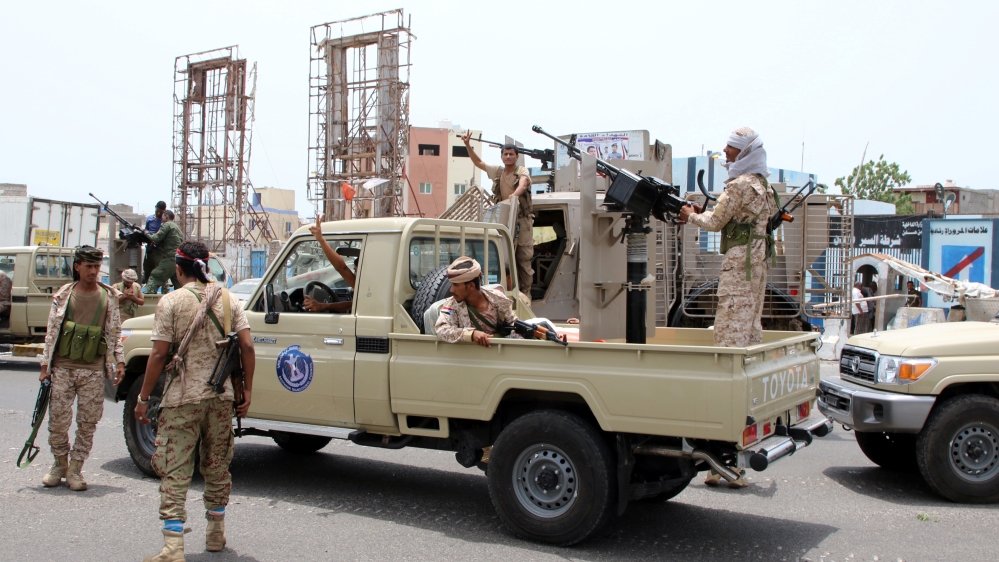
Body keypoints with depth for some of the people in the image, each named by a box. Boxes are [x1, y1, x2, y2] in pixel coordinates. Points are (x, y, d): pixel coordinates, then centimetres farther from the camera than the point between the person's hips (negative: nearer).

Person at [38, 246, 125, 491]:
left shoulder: (109, 296, 5)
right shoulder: (64, 294, 4)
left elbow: (115, 332, 9)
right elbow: (51, 331, 6)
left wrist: (119, 362, 2)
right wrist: (45, 365, 3)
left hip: (93, 370, 0)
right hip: (62, 367, 0)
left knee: (88, 423, 2)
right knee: (58, 420, 2)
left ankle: (75, 469, 14)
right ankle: (60, 464, 23)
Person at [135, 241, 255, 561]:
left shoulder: (171, 301, -6)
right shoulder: (228, 299, 5)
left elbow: (159, 355, -9)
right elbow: (247, 347, -1)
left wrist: (143, 398, -1)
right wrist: (247, 390, 7)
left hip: (182, 397, -4)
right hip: (222, 396, 4)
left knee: (174, 471, 1)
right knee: (217, 467, 17)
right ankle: (215, 535, 29)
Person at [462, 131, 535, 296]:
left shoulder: (522, 171, -3)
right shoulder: (497, 171, 11)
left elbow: (523, 183, -26)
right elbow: (478, 162, 22)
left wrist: (515, 194, -47)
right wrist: (468, 145, 12)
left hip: (522, 219, -4)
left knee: (524, 258, -3)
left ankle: (525, 293, 3)